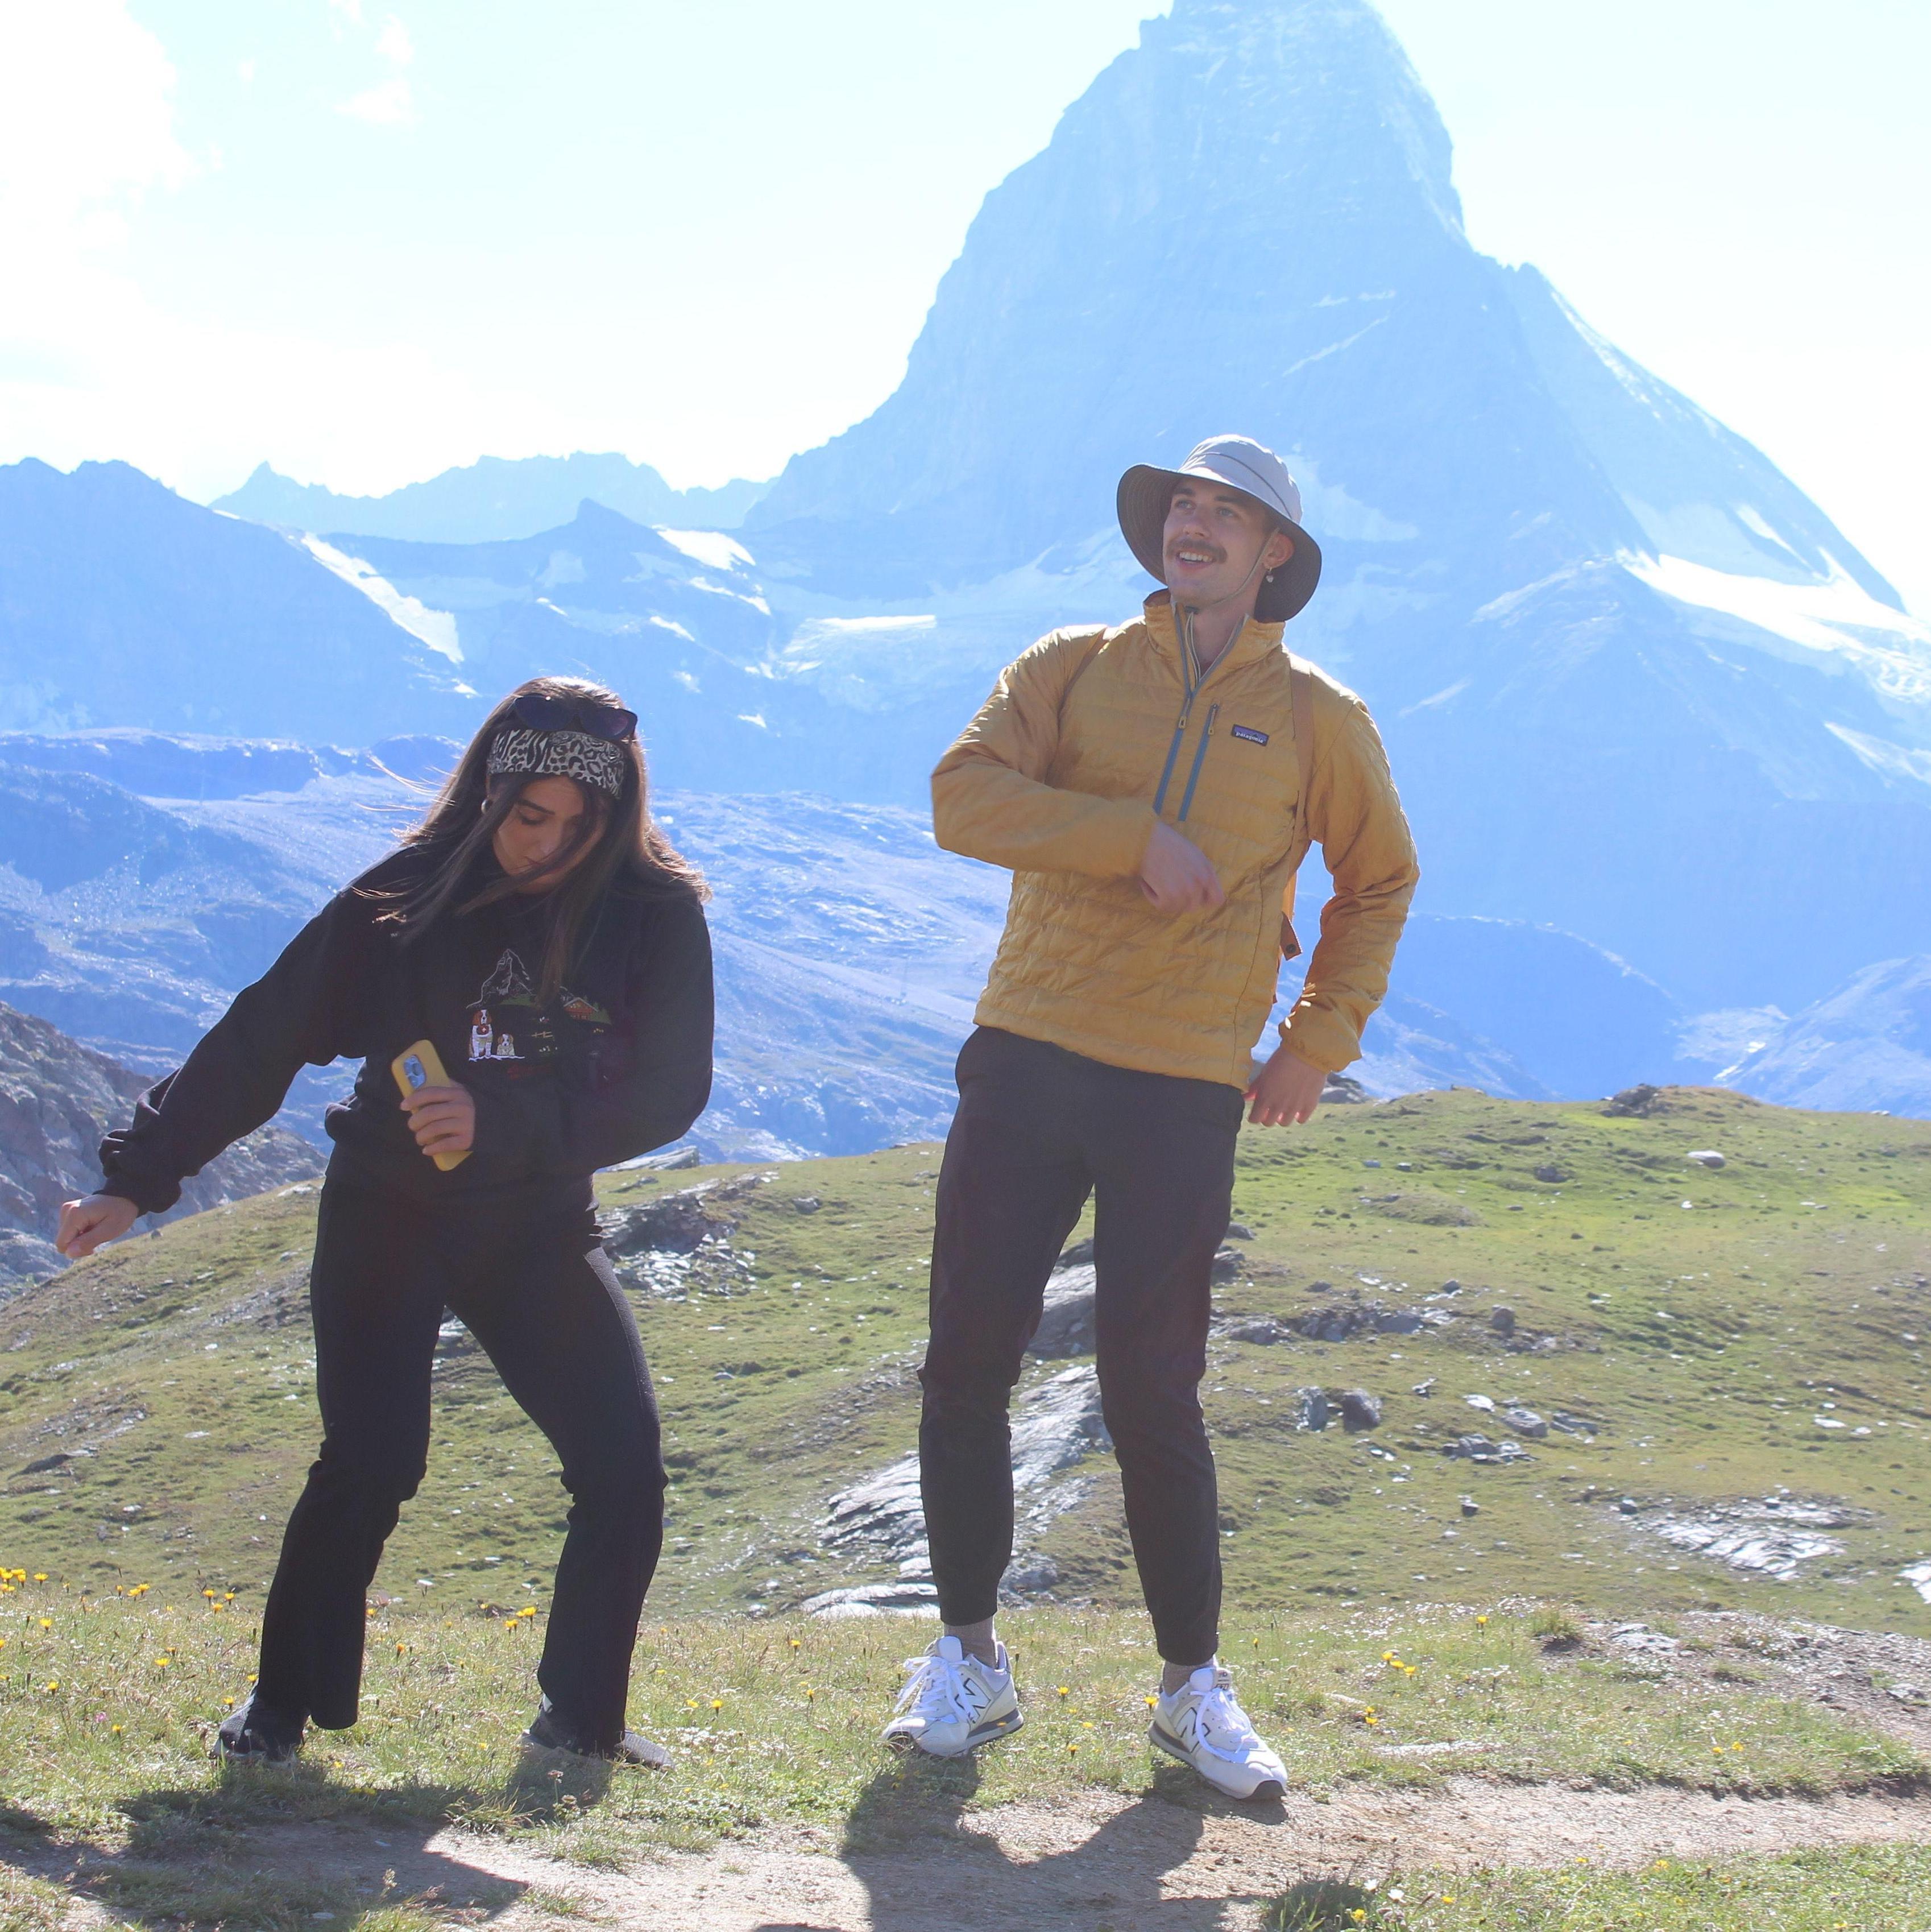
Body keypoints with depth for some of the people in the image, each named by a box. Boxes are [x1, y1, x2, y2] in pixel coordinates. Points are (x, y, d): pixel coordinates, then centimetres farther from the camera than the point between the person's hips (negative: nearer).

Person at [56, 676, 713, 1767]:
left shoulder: (656, 914, -8)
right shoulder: (412, 896, -8)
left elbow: (667, 1093, -12)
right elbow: (261, 1041, -3)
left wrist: (503, 1122, -25)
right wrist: (139, 1180, -4)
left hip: (540, 1228, 2)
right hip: (387, 1216, -1)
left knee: (627, 1471, -11)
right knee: (369, 1465, -16)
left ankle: (582, 1719, 8)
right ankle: (284, 1706, 4)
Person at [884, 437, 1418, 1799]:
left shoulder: (1317, 718, 7)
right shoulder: (1072, 669, 7)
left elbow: (1378, 884, 19)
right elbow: (965, 793, -9)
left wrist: (1318, 1045, 10)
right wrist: (1136, 835, -17)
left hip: (1186, 1095, -1)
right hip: (1028, 1061, 2)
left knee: (1153, 1394, -2)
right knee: (968, 1365, 2)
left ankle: (1195, 1685, 13)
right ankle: (969, 1660, 16)